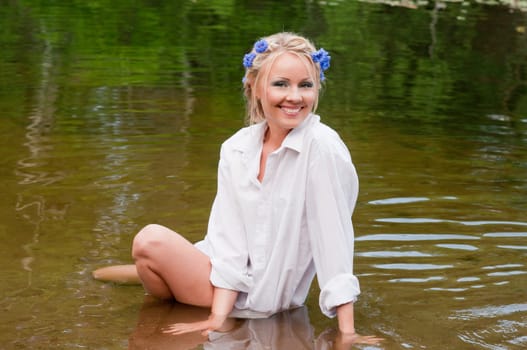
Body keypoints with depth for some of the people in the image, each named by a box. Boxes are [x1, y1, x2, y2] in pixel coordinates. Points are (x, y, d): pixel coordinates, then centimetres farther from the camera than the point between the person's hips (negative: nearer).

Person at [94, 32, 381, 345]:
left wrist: (347, 332, -22)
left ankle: (145, 272, 18)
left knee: (151, 241, -16)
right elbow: (230, 239, -8)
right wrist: (218, 319, -19)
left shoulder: (322, 147, -20)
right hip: (228, 285, 5)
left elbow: (334, 238, -21)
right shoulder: (236, 149, -4)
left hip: (262, 296, -5)